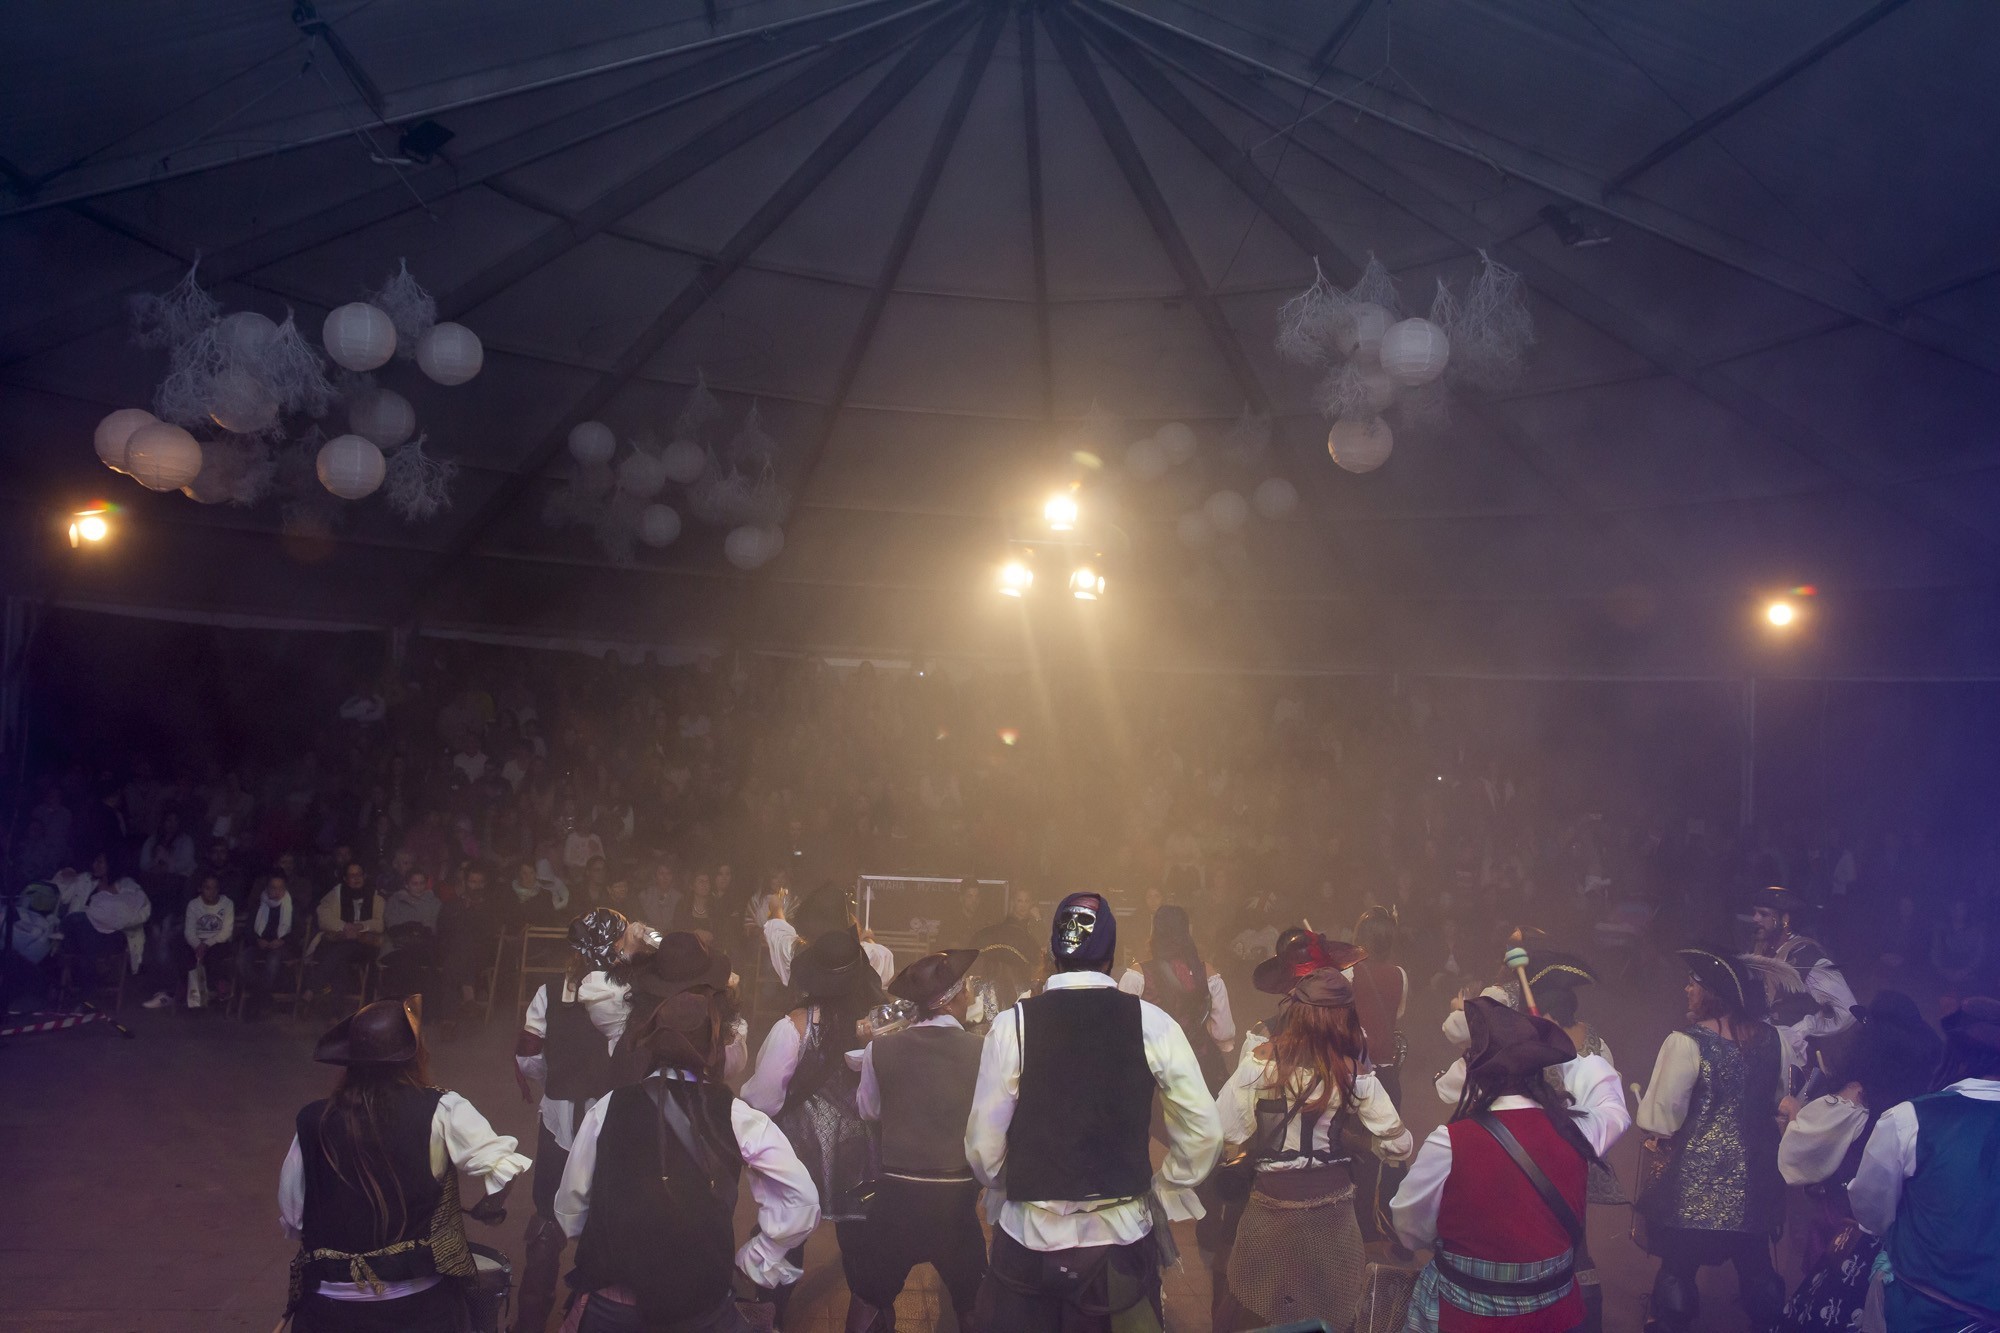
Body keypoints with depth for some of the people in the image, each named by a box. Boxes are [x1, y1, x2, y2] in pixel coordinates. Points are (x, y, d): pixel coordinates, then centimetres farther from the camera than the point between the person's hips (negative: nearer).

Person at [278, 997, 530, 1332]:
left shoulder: (313, 1120, -7)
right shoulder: (440, 1111, -14)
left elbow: (291, 1219, 0)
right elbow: (504, 1167, -19)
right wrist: (483, 1209, 2)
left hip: (332, 1305, 2)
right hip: (420, 1303, -1)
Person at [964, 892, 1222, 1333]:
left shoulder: (1013, 1024, -9)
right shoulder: (1153, 1024, -6)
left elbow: (983, 1146, -8)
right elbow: (1204, 1131, -5)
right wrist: (1161, 1195, 11)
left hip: (1029, 1236, -1)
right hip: (1124, 1235, 1)